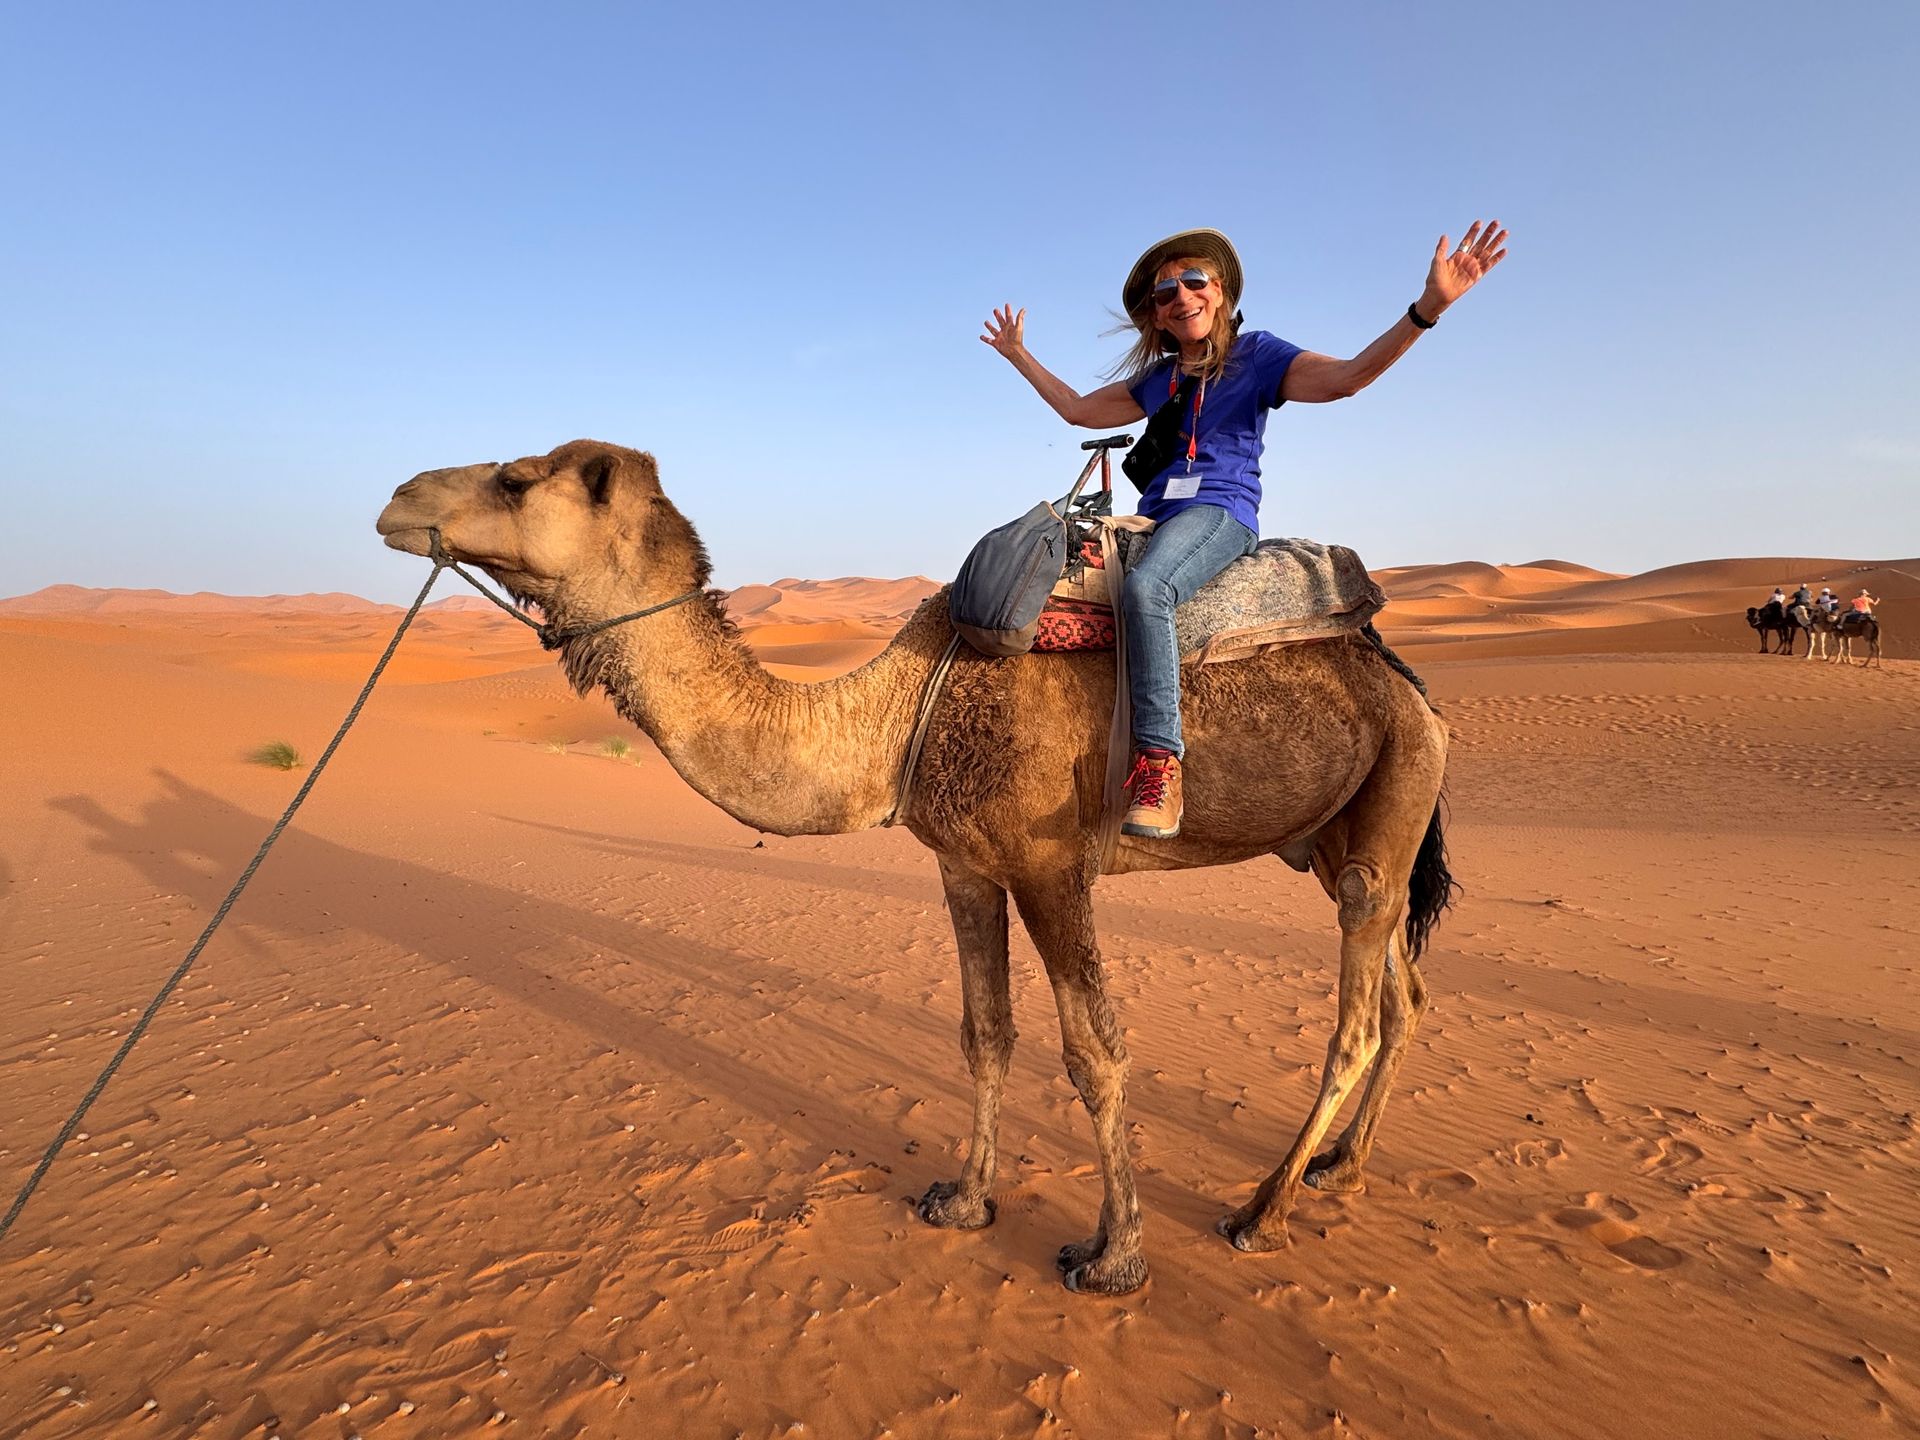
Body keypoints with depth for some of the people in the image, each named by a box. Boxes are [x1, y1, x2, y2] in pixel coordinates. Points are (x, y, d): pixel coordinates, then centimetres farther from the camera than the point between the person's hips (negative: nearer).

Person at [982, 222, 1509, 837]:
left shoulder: (1257, 354, 6)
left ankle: (1159, 759, -40)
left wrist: (1428, 306, -23)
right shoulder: (1155, 379, 22)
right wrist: (1019, 355, 36)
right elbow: (1077, 409, 32)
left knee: (1145, 587, -38)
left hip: (1221, 512, -7)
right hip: (1154, 516, 7)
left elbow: (1347, 376, -10)